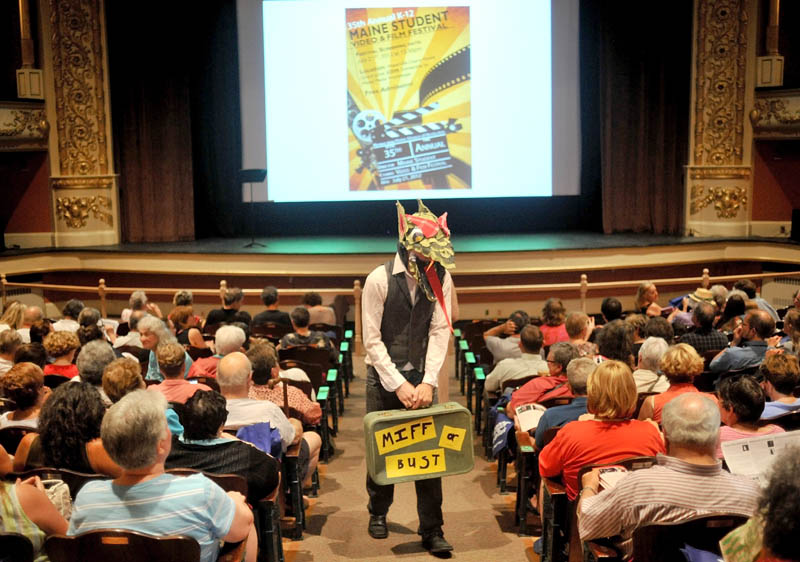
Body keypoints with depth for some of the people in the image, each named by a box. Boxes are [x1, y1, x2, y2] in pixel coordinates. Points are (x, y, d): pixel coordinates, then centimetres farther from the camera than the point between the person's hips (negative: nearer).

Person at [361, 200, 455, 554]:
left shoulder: (440, 279, -3)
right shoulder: (379, 280, -13)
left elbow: (440, 333, -6)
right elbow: (372, 340, -12)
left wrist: (428, 382, -16)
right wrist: (398, 385, -18)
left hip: (421, 376, 2)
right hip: (383, 376, -2)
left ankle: (431, 530, 11)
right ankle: (378, 513, 34)